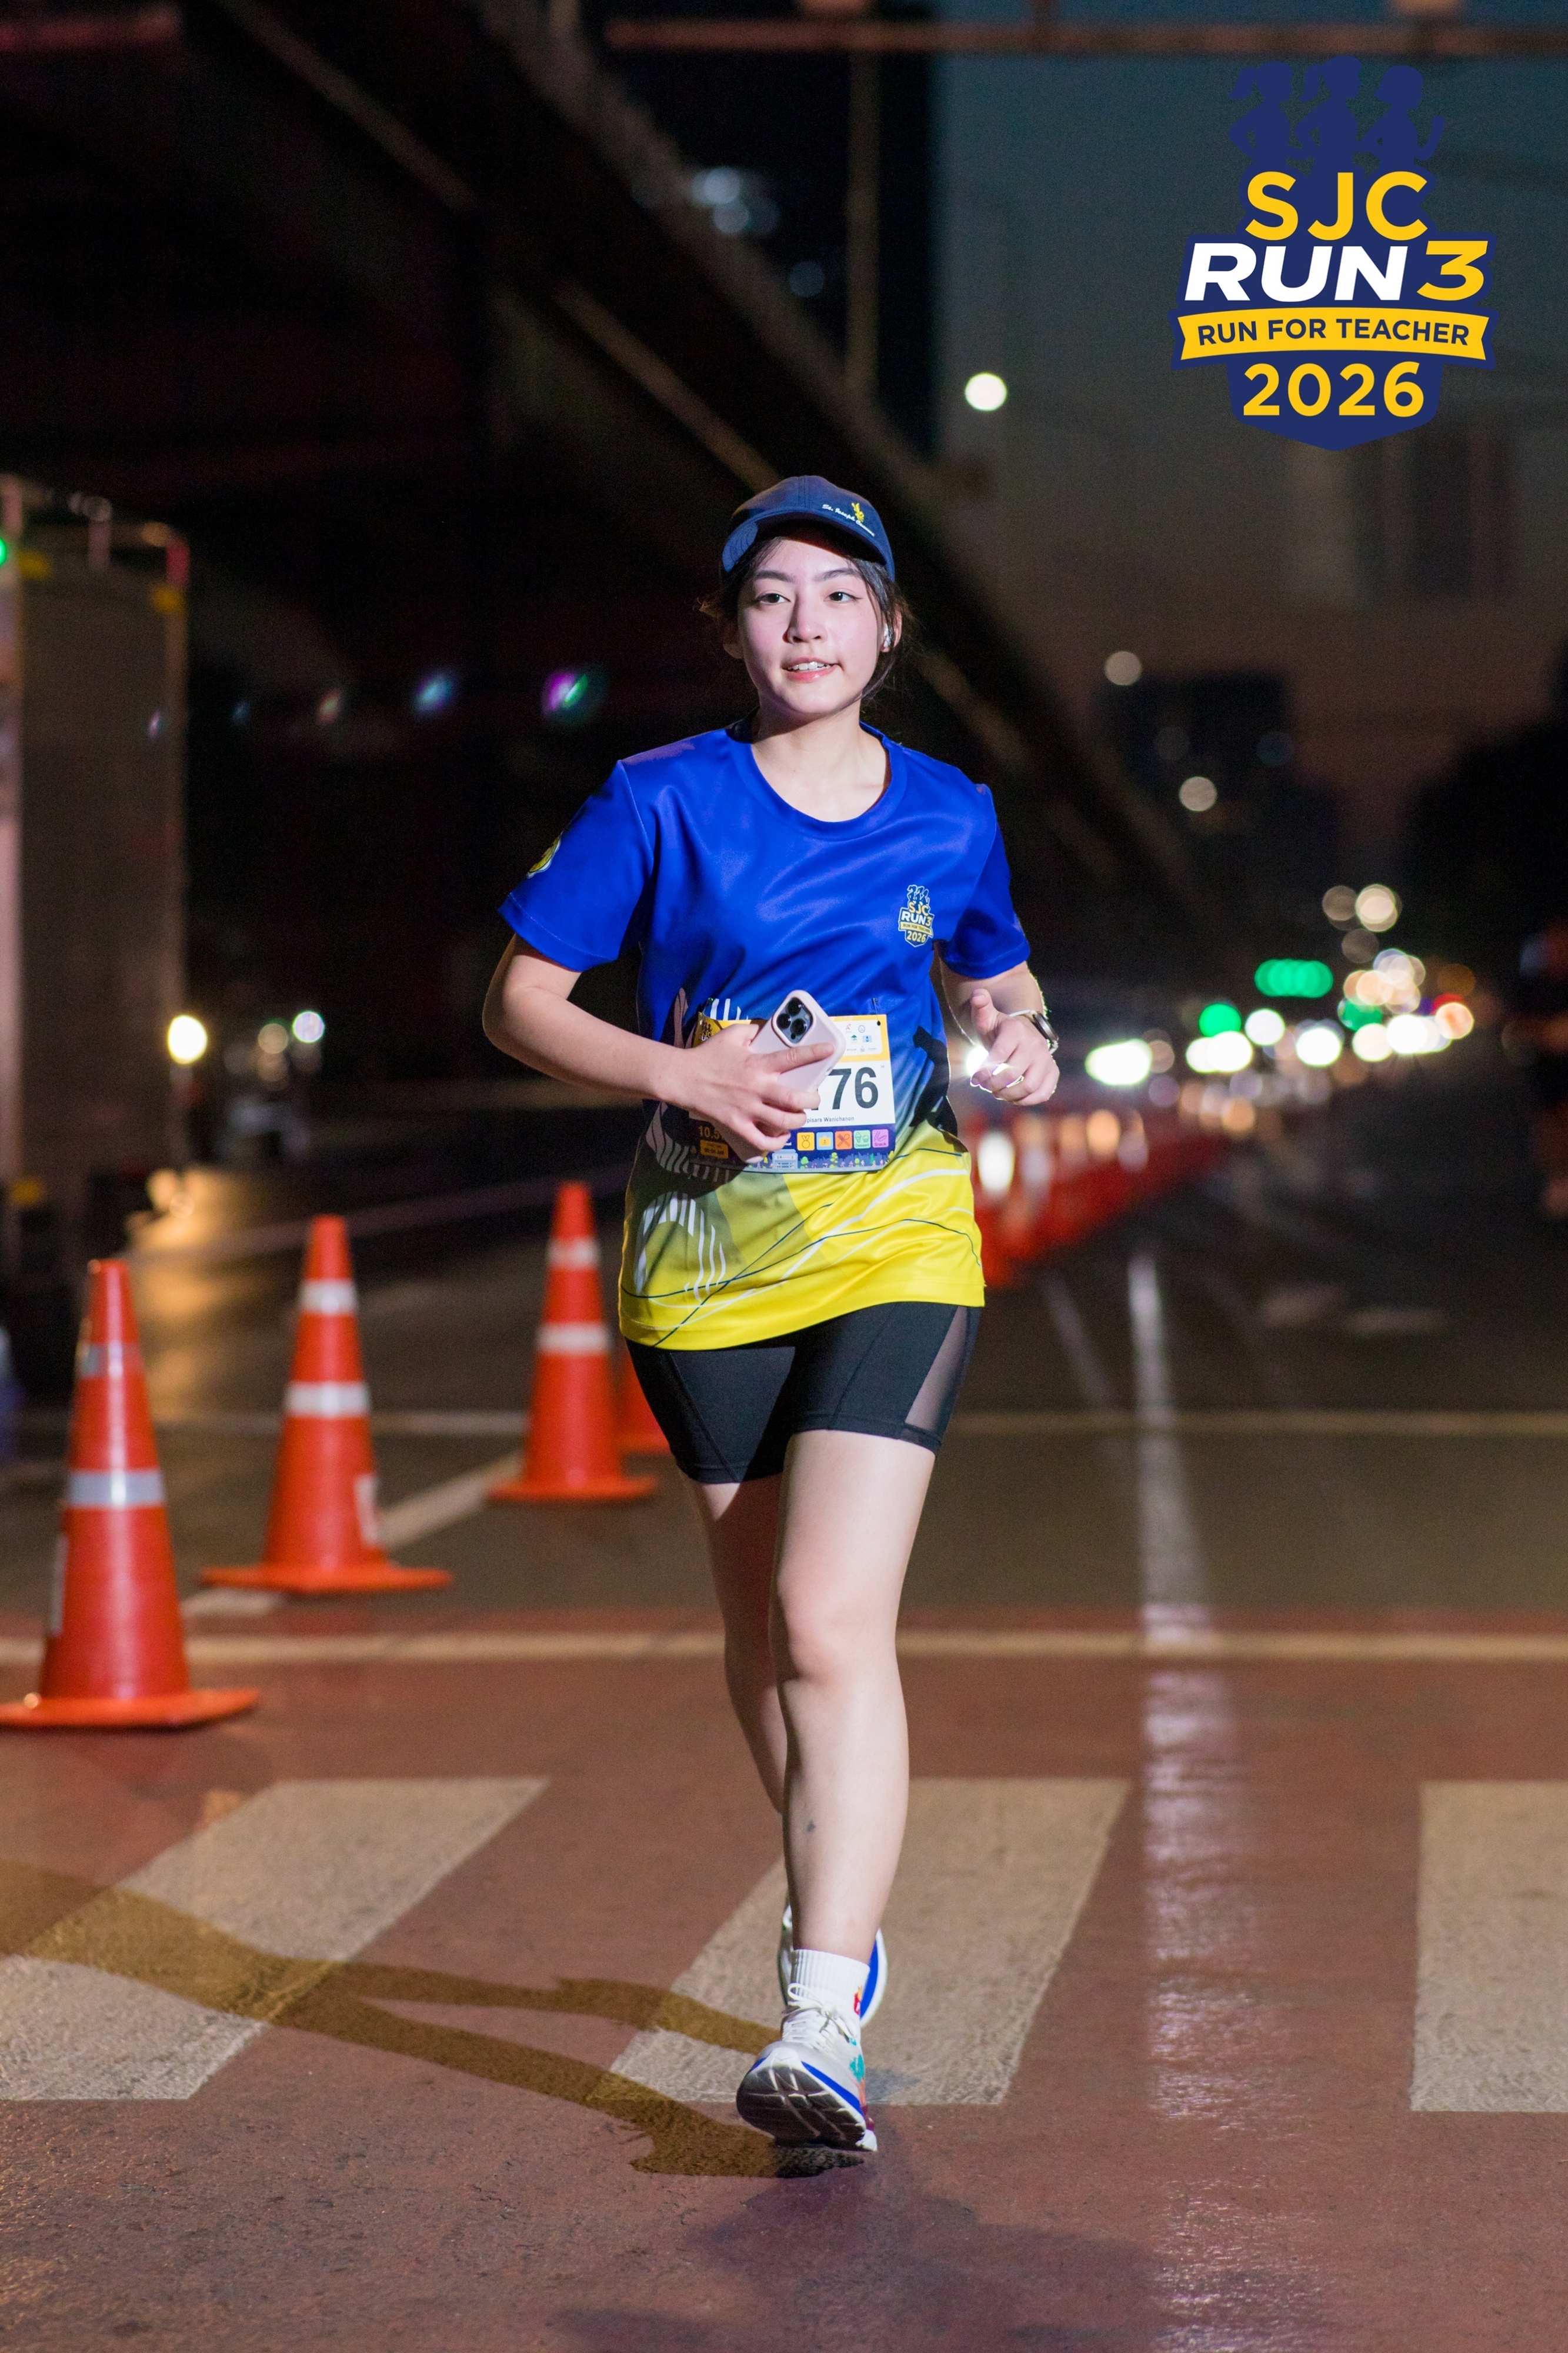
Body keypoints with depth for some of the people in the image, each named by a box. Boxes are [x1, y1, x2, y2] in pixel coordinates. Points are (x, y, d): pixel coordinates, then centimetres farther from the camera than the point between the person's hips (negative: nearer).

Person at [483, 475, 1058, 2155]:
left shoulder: (948, 817, 5)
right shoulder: (663, 803, -2)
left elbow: (997, 979, 23)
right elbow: (519, 1002, 0)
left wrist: (1018, 1044, 0)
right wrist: (680, 1073, -16)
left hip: (893, 1245, -1)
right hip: (705, 1259, 1)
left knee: (833, 1618, -16)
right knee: (761, 1623, 13)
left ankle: (822, 2027, -20)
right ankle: (836, 1905, 37)